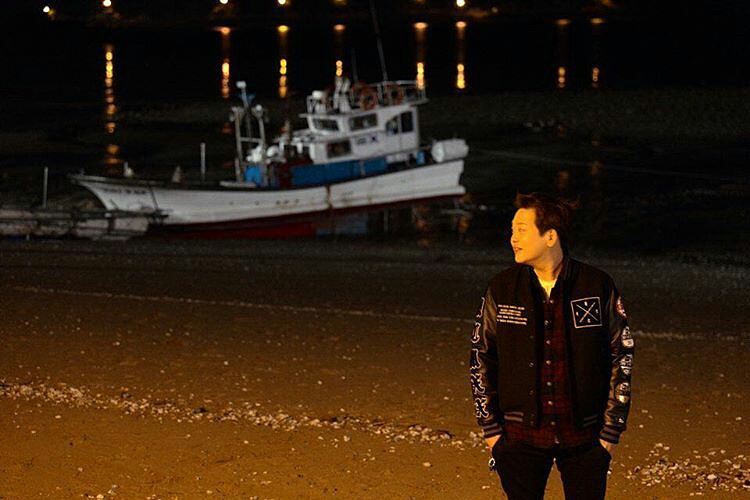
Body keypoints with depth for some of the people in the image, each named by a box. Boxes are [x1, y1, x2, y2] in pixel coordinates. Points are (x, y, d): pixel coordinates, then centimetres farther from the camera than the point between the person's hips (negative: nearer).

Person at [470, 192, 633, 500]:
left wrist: (611, 431, -1)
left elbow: (621, 357, 1)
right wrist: (491, 428, 2)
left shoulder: (598, 287, -5)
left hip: (583, 436, -1)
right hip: (520, 436, 1)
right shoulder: (502, 289, 0)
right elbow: (481, 359, 6)